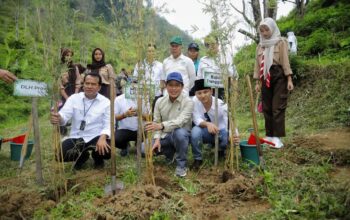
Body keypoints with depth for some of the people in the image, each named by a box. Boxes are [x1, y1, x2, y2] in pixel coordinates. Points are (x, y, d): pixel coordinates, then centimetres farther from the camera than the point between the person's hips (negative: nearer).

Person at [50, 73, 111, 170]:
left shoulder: (105, 102, -4)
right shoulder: (73, 98, 0)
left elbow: (109, 124, -10)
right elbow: (64, 116, -12)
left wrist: (102, 138, -31)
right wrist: (58, 118, -39)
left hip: (96, 138, -2)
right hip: (76, 137, 2)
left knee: (107, 151, -30)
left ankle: (97, 157, 12)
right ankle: (82, 156, 15)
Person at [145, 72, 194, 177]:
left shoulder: (188, 101, -15)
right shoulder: (160, 101, -1)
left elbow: (181, 121, -29)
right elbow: (156, 122, 1)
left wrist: (162, 125, -45)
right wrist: (157, 139, -16)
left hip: (180, 135, -4)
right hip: (165, 135, 4)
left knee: (179, 132, -40)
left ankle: (181, 165, -14)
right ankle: (170, 152, 15)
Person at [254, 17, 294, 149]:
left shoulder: (281, 42, 2)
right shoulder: (260, 46, 14)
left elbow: (285, 61, -4)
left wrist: (289, 79, -11)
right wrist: (257, 82, 10)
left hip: (279, 76, -4)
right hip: (265, 78, 5)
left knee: (278, 107, -7)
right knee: (267, 108, 5)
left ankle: (277, 137, -6)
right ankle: (269, 135, 13)